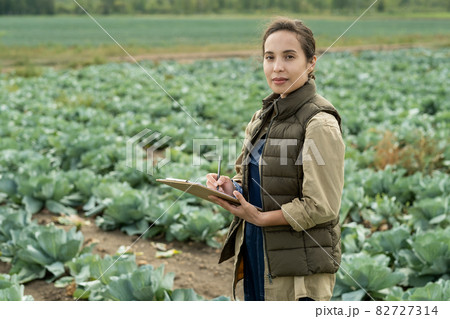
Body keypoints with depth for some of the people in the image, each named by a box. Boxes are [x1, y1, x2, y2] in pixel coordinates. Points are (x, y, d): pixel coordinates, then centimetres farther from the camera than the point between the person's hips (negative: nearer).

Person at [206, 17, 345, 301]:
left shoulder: (320, 124, -15)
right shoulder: (264, 117, 10)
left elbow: (322, 207, -18)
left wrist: (260, 217, -18)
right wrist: (231, 187, -4)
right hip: (257, 255, 7)